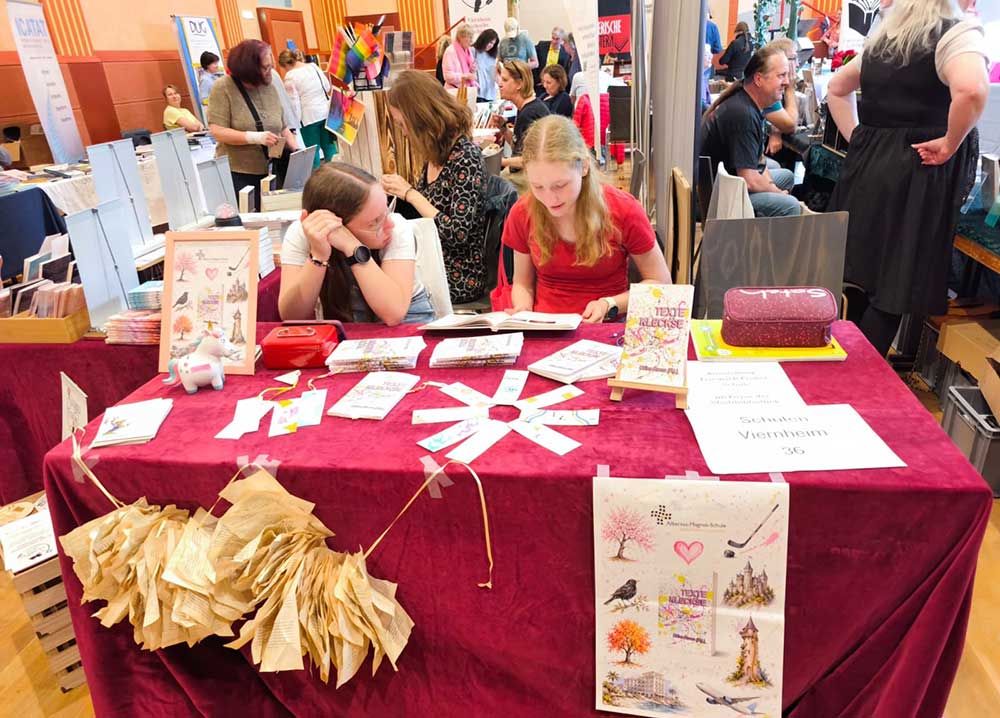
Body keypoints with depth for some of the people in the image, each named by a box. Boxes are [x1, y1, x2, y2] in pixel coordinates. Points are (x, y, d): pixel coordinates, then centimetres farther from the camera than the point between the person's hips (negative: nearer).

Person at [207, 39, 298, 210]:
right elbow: (218, 132, -14)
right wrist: (256, 137, -25)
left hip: (269, 172, 5)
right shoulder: (223, 88, -7)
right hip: (237, 175, -4)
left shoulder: (269, 87, 8)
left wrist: (297, 151, -3)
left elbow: (283, 127, 14)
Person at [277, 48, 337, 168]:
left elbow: (294, 103, -11)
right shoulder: (314, 66, 8)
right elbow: (328, 88, 14)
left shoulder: (290, 76, -9)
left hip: (309, 117, -6)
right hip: (326, 112, 6)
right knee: (329, 145, 11)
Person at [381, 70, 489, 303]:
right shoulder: (436, 154, 6)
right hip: (431, 263, 7)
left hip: (459, 278, -7)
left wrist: (409, 193, -17)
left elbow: (458, 234, -24)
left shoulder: (465, 157, -19)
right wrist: (398, 190, 1)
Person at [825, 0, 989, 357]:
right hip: (917, 173, -7)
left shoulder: (881, 39, 15)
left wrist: (856, 137, 21)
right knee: (893, 287, -2)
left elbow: (836, 89, 28)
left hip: (866, 163, 7)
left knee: (856, 276, 13)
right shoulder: (958, 33, -8)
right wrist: (950, 145, -15)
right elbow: (971, 90, -29)